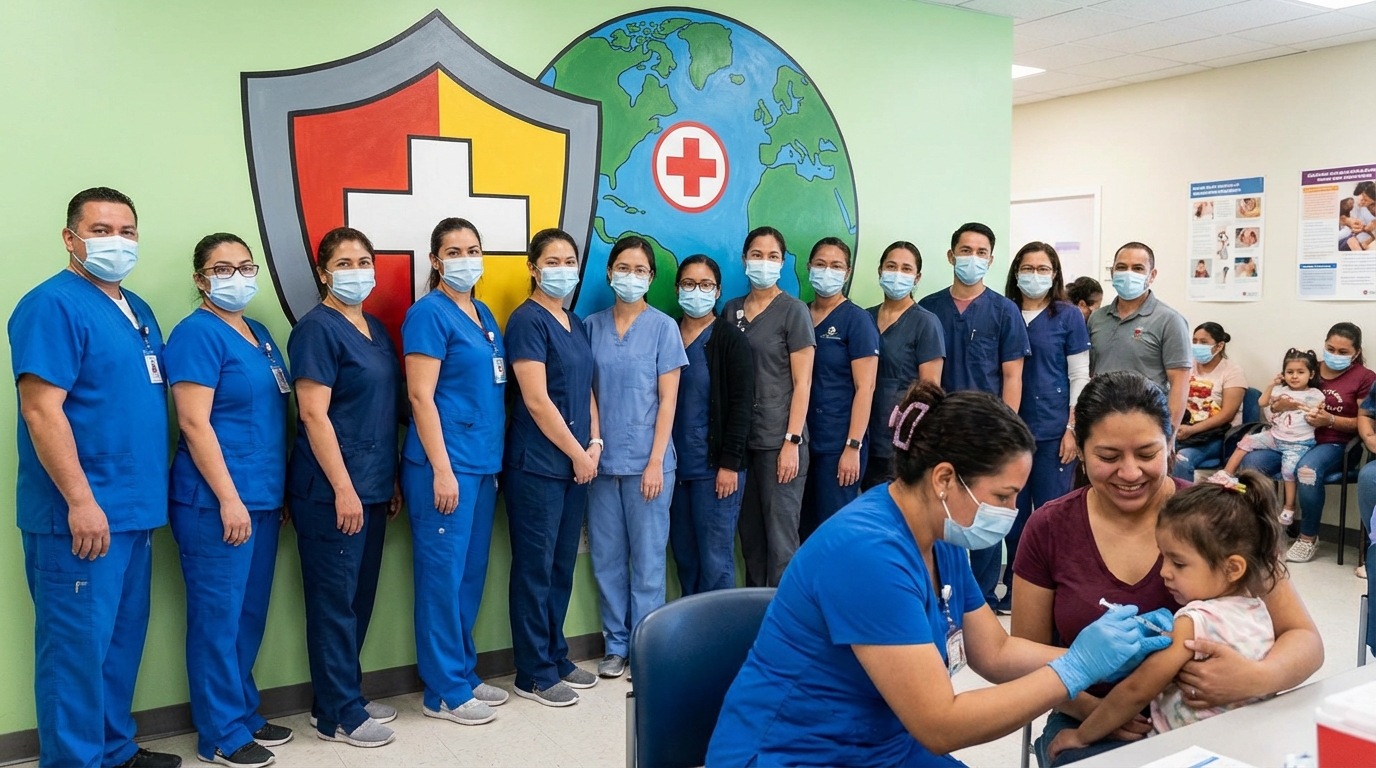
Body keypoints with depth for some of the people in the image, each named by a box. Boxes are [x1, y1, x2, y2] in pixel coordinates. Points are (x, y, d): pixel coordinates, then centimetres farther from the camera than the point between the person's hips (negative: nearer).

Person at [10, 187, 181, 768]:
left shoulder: (137, 310, 15)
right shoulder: (54, 304, -12)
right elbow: (41, 410, -19)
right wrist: (81, 501, -22)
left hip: (135, 510, 9)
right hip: (84, 516, -9)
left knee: (123, 639, 17)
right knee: (78, 645, 0)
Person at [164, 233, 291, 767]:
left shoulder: (259, 334, 14)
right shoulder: (197, 333, -10)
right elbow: (194, 423, -17)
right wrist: (229, 498, -19)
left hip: (263, 498, 8)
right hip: (217, 502, -8)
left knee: (250, 614, 15)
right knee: (218, 617, 2)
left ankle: (244, 713, 28)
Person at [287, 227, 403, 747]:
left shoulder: (376, 330, 13)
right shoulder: (317, 328, -11)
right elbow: (314, 414, -17)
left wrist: (391, 482, 16)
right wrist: (343, 489, -19)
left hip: (372, 487, 8)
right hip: (331, 491, -8)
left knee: (360, 597, 14)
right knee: (335, 601, 1)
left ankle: (346, 697, 27)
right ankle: (338, 716, 11)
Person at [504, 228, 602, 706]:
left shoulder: (576, 324, 14)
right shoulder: (528, 321, -10)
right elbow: (537, 400, -15)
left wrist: (595, 443, 3)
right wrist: (577, 452, -11)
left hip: (576, 464, 8)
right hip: (536, 464, -8)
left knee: (563, 565, 14)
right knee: (535, 567, 0)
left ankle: (556, 658, 26)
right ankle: (534, 675, 10)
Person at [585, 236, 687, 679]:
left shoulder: (662, 327, -1)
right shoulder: (592, 326, 7)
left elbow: (668, 398, -3)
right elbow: (585, 393, 8)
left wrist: (655, 461, -9)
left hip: (647, 460, -3)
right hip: (602, 459, 3)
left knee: (647, 557, 2)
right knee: (606, 557, 8)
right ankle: (616, 645, 22)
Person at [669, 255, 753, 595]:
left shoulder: (731, 340, -4)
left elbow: (742, 404, -8)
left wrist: (730, 463, -14)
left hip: (715, 467, -4)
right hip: (675, 466, 4)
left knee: (715, 560, -1)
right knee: (684, 557, 11)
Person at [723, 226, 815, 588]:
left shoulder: (793, 310, -3)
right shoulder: (732, 310, 11)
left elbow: (802, 383, -6)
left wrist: (792, 441, -13)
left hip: (778, 441, -5)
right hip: (740, 438, 5)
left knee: (780, 540, -3)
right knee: (749, 535, 11)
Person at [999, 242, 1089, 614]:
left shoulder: (1068, 316, 0)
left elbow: (1079, 378, -1)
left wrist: (1073, 429, -7)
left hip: (1053, 430, -3)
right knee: (1013, 512, 8)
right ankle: (1014, 592, 20)